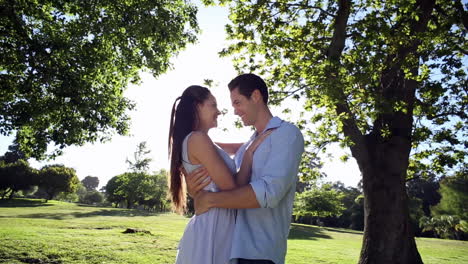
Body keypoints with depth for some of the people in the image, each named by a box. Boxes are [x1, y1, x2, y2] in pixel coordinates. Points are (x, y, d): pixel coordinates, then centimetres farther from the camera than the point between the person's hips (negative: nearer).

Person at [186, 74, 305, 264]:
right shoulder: (245, 147, 17)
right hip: (233, 244, 7)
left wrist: (209, 199, -16)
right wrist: (194, 188, -9)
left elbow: (269, 192, -22)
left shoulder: (287, 133, -8)